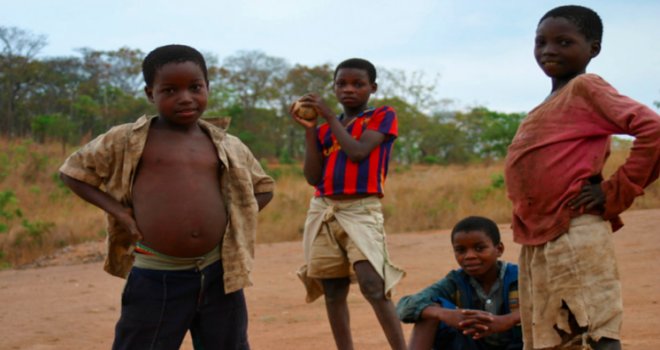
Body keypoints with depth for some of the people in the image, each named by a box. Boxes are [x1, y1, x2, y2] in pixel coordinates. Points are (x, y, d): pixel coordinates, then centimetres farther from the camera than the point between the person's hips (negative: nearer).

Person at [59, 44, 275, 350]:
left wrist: (235, 218, 2)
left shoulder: (228, 147, 6)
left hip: (218, 274, 4)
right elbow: (73, 171, 6)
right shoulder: (128, 140, -3)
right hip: (155, 277, -3)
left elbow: (263, 187, 20)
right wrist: (118, 212, -5)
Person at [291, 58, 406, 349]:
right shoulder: (325, 129, 14)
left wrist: (329, 116, -6)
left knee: (373, 285, -19)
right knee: (333, 292, 4)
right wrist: (310, 129, -1)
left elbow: (357, 152, -13)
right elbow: (313, 177, 5)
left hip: (362, 210, -5)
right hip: (323, 211, 5)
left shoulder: (383, 116, 3)